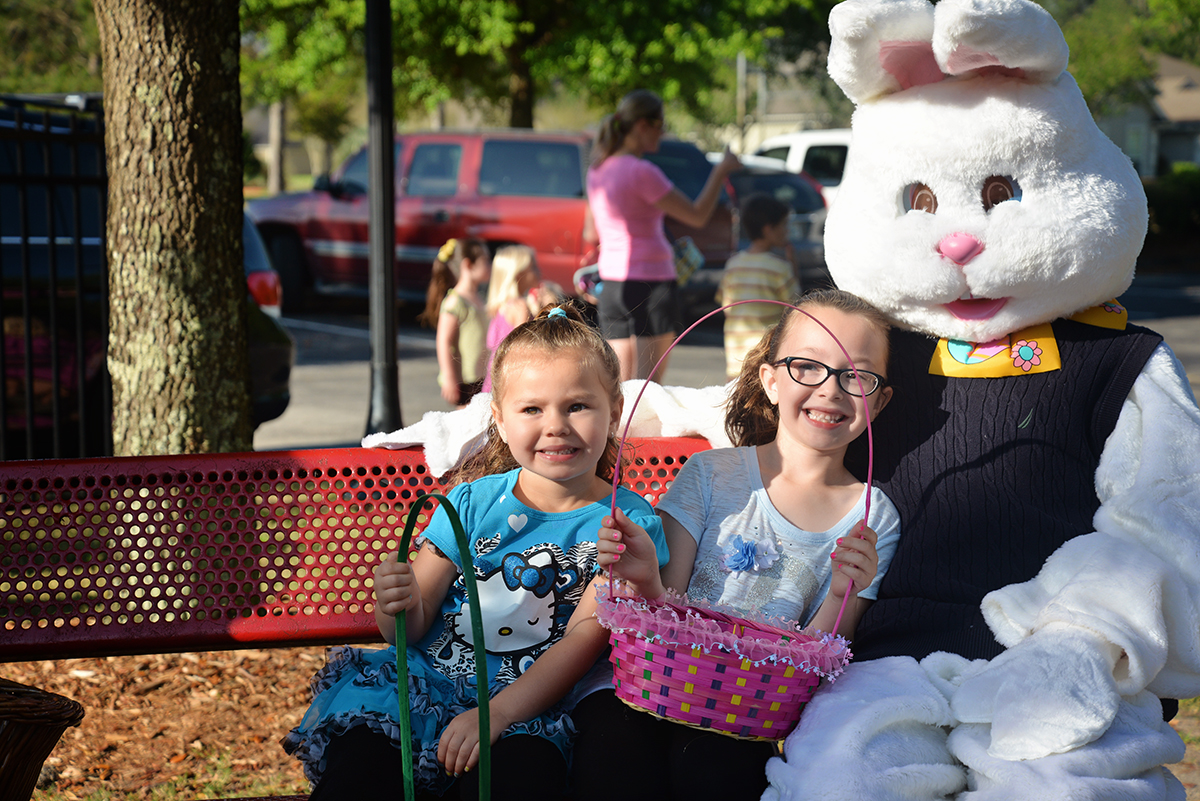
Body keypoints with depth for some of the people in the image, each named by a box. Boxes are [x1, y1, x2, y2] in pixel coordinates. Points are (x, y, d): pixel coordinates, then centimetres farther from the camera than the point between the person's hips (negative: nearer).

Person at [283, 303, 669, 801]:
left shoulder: (627, 524, 0)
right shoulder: (473, 502, 6)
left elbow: (583, 640, -8)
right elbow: (411, 631, 7)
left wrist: (495, 714, -22)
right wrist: (400, 606, -19)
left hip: (528, 707, -2)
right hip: (428, 680, 2)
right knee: (359, 760, -26)